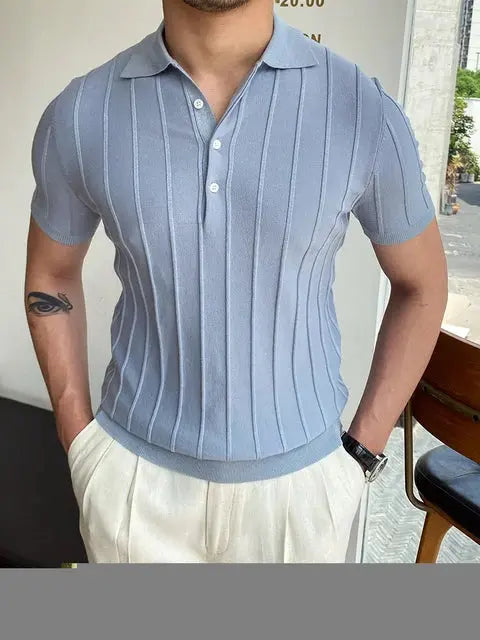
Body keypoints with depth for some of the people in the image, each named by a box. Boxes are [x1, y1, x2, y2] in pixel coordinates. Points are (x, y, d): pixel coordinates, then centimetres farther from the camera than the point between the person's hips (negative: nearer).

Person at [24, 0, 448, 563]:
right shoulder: (77, 116, -10)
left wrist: (361, 453, -3)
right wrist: (79, 443, 2)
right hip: (135, 473, 1)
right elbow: (51, 275, 6)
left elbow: (422, 284, 0)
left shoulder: (365, 112, -13)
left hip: (298, 474, 0)